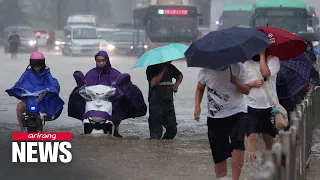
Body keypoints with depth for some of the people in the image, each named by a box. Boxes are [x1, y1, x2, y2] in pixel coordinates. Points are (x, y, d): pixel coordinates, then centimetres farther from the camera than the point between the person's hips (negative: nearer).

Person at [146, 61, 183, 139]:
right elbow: (153, 82, -21)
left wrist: (176, 84, 6)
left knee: (172, 130, 5)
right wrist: (163, 70, -19)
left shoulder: (170, 67, 11)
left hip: (169, 102, 6)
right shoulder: (151, 68, -6)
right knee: (156, 131, -6)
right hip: (156, 103, -6)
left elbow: (180, 75, 27)